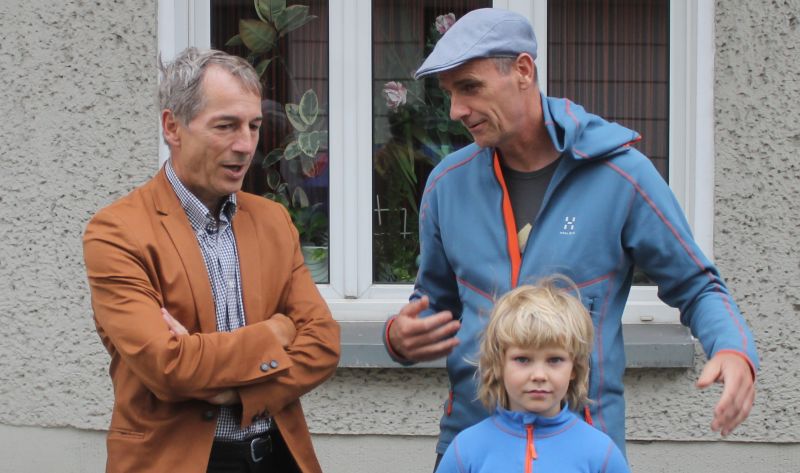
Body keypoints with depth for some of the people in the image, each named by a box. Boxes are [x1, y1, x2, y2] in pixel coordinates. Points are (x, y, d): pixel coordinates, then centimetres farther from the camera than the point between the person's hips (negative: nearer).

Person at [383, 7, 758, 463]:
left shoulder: (622, 174, -8)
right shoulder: (448, 183, 3)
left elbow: (697, 287, 0)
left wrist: (735, 351, -19)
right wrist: (399, 337, -6)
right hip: (468, 437, 3)